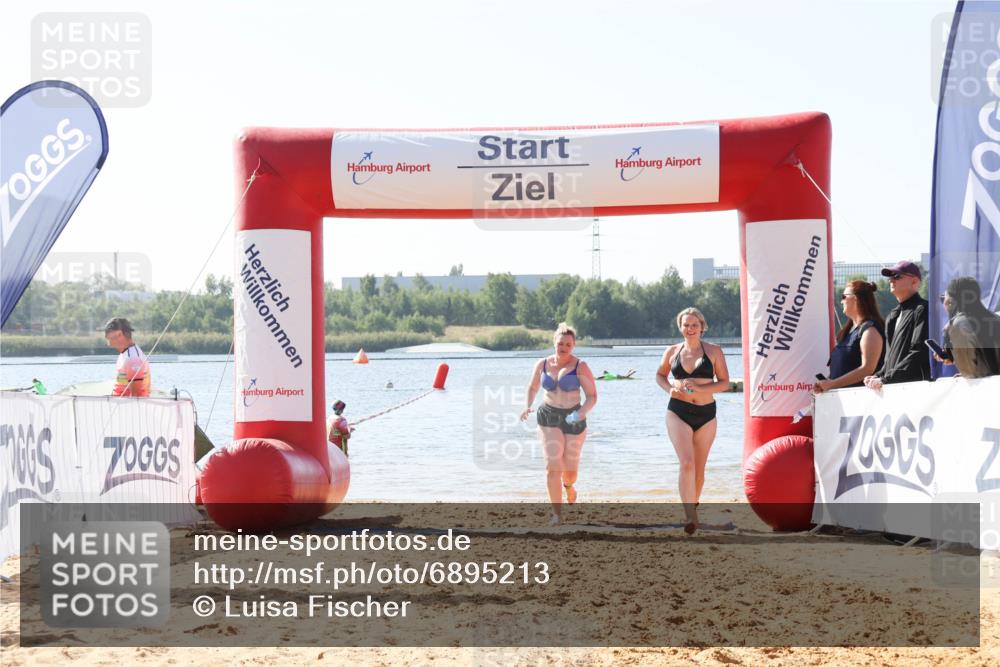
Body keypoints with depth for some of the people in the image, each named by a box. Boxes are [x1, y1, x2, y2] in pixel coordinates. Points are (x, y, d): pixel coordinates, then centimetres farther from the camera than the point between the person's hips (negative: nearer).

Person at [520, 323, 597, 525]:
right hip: (549, 417, 1)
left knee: (570, 470, 9)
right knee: (553, 465, -16)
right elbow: (532, 388, 18)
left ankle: (568, 485, 48)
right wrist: (527, 406, 0)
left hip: (574, 420, -1)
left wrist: (581, 413, -29)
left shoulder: (580, 367, -9)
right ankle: (557, 513, -13)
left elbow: (592, 397, -11)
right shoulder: (542, 364, 2)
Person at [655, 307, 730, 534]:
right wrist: (669, 389, -2)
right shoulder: (672, 351, 5)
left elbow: (724, 383, -2)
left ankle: (692, 506, 32)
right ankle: (690, 516, -23)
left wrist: (698, 388, -16)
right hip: (678, 413, -1)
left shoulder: (713, 351, 1)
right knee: (687, 463, -17)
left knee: (699, 469, 10)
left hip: (706, 414, 1)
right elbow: (660, 375, 20)